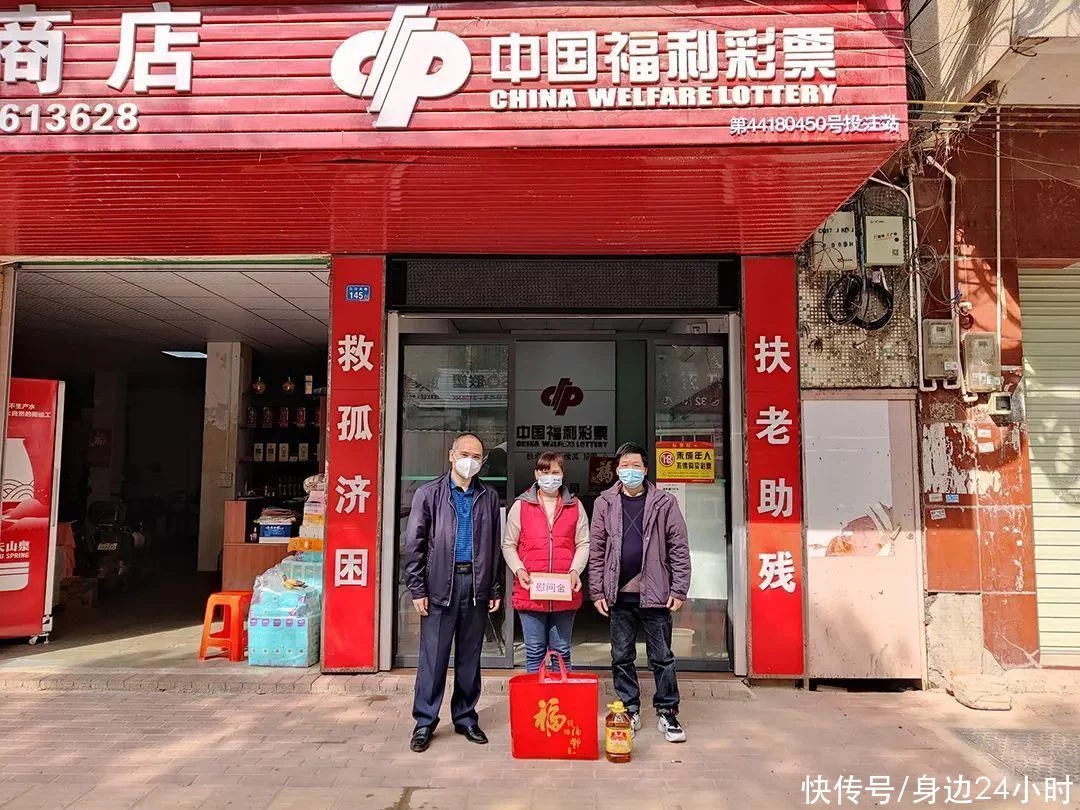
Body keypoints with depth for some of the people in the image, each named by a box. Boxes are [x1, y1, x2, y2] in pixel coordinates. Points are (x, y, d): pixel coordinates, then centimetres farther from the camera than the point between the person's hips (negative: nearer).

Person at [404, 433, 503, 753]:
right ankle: (425, 721, 15)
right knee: (433, 657, 2)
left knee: (470, 657, 12)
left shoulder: (489, 497, 9)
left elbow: (495, 546, 11)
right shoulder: (429, 493, 1)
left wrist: (496, 589, 7)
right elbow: (414, 544, -2)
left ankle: (465, 717, 25)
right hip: (441, 585, -3)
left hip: (477, 585, 3)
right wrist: (417, 589, -7)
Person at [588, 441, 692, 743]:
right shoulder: (605, 503, 3)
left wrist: (678, 590, -6)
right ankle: (630, 712, 24)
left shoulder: (664, 503, -2)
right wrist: (597, 591, 0)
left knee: (662, 657, 7)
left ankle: (667, 713, 19)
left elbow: (679, 548, -1)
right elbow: (596, 550, 3)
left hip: (655, 593, -2)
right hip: (619, 595, 2)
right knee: (622, 658, 11)